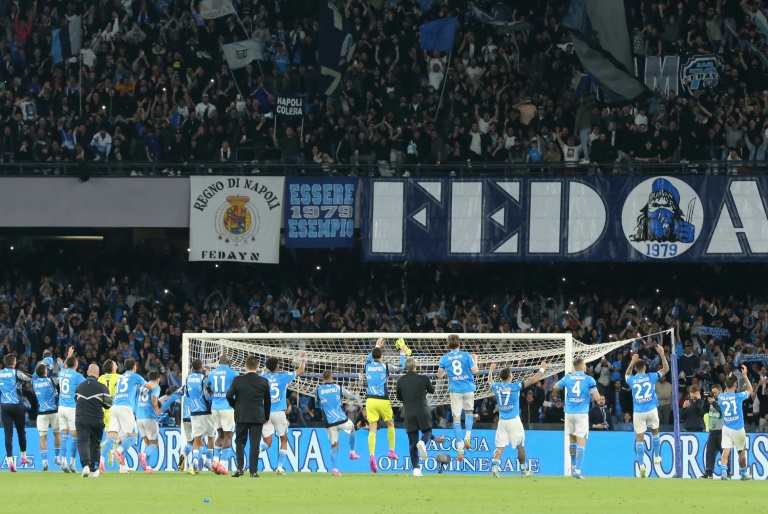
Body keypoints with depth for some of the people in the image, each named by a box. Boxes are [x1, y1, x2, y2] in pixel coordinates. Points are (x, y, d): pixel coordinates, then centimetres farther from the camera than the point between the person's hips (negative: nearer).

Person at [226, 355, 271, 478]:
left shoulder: (238, 380, -6)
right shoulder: (264, 382, -2)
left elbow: (229, 395, -7)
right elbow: (267, 401, 5)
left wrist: (235, 406, 12)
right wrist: (266, 417, 17)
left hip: (241, 415, 0)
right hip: (258, 416, 0)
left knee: (240, 441, 11)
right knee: (255, 444, 2)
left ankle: (240, 468, -2)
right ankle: (253, 471, -1)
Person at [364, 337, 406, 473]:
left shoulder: (368, 366, 5)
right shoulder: (386, 366, -3)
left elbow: (369, 358, 31)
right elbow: (401, 367, 13)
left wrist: (377, 346, 44)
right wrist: (403, 354, 29)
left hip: (370, 400, 1)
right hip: (383, 400, -1)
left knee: (372, 429, -4)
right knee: (390, 424, 23)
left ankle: (372, 455, -22)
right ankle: (392, 451, 25)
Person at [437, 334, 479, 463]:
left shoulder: (445, 358, -1)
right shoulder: (466, 355, -4)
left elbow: (439, 375, 4)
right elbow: (475, 371, -4)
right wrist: (475, 360, 15)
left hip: (455, 390, -1)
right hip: (468, 388, 1)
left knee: (456, 417, 1)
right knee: (469, 411, 23)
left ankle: (460, 447, -8)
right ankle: (468, 434, -2)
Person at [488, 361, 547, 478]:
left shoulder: (496, 386, 2)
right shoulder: (515, 386, -9)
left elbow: (490, 381, 26)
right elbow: (532, 380, -6)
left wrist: (491, 370, 45)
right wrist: (542, 369, 7)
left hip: (502, 421, 3)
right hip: (514, 420, -3)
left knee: (500, 447, 0)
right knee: (520, 446, 10)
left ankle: (495, 465, -23)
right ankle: (524, 470, 19)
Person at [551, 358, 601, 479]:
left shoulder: (567, 378, 4)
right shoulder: (589, 379, -5)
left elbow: (555, 388, 18)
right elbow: (596, 397, -11)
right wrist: (590, 395, 9)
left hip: (569, 413, 4)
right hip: (582, 413, -4)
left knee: (572, 440, 19)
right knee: (581, 442, -4)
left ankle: (573, 467, 29)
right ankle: (577, 470, -14)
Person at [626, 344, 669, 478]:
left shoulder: (632, 380, 0)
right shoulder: (651, 377, -2)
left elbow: (627, 374, 28)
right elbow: (666, 369, 11)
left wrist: (632, 362, 30)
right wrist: (662, 354, 13)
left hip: (638, 412, 0)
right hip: (651, 410, 0)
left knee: (639, 438, -1)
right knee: (655, 431, 25)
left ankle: (641, 466, -8)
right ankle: (656, 457, 31)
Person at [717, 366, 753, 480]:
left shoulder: (720, 397, -2)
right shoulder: (738, 396, -13)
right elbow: (750, 390, 7)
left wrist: (729, 379, 23)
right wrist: (745, 376, 9)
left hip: (726, 428, 3)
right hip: (738, 429, -3)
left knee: (726, 451, -4)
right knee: (742, 452, 13)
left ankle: (723, 472, -21)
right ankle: (743, 474, 24)